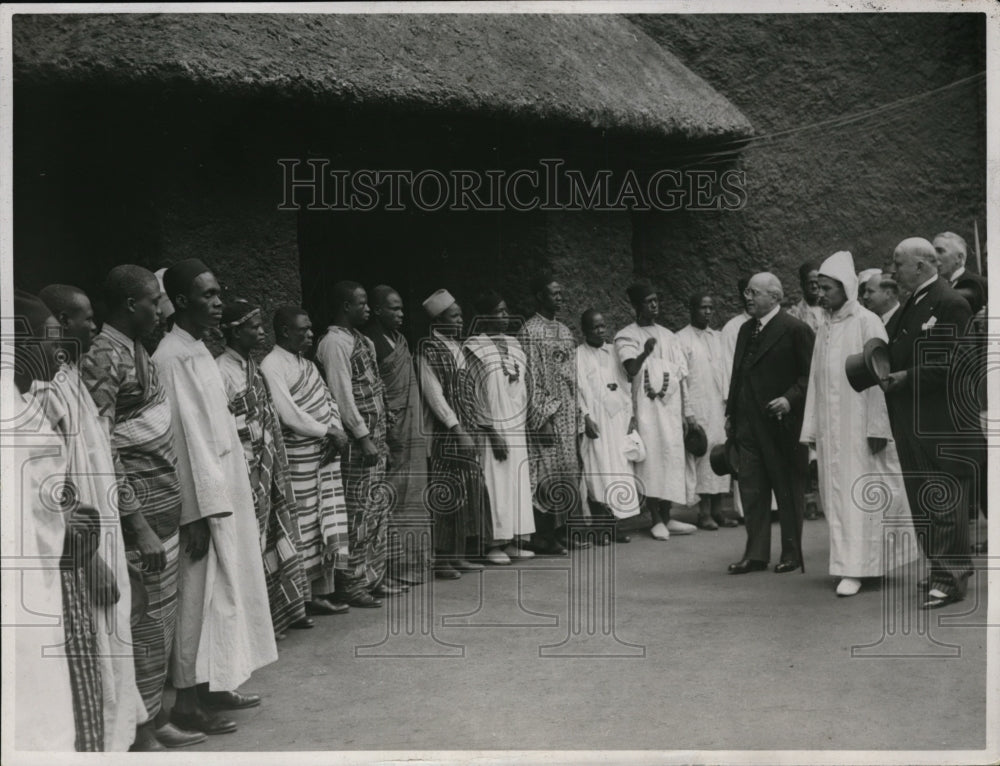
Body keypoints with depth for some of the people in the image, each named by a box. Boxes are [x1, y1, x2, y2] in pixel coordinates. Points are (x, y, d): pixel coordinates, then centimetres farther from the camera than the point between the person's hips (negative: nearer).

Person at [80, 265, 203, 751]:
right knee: (144, 622, 0)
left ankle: (156, 720, 28)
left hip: (162, 507, 9)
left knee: (161, 619, 16)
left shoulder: (136, 351, 12)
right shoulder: (102, 359, -15)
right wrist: (139, 526, -21)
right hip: (138, 514, -9)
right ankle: (140, 737, 11)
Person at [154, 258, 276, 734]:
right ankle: (188, 700, 7)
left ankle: (213, 686, 25)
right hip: (202, 501, -9)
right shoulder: (173, 357, -16)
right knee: (200, 597, -3)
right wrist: (198, 512, -22)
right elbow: (182, 437, -20)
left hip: (226, 494, 10)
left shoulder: (198, 351, 13)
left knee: (224, 592, 15)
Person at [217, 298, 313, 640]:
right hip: (246, 472, -9)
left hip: (268, 468, 9)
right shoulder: (222, 371, -16)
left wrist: (278, 465, 13)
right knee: (252, 543, -1)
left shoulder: (253, 367, 11)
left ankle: (285, 607, 27)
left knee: (278, 534, 15)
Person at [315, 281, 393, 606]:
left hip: (374, 437, 9)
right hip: (357, 440, -9)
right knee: (359, 513, -5)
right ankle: (351, 584, 3)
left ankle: (373, 578, 22)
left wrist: (379, 437, 13)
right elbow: (342, 395, -17)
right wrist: (363, 437, -18)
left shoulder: (361, 340, 16)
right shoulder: (335, 342, -12)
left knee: (379, 509, 13)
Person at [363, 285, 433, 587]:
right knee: (391, 502, -6)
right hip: (391, 434, -9)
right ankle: (390, 571, 0)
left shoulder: (399, 339, 16)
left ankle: (410, 565, 20)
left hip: (412, 434, 9)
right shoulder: (370, 343, -10)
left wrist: (420, 430, 16)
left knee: (412, 500, 12)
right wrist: (382, 437, -19)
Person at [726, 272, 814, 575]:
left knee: (788, 490, 6)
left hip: (782, 424, -6)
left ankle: (792, 553, 17)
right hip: (748, 424, 6)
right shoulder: (746, 329, 14)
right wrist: (730, 412, 13)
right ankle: (756, 554, 11)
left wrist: (790, 399, -21)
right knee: (751, 489, 5)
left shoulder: (796, 330, -8)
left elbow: (810, 375, -9)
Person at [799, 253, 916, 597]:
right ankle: (851, 562, 15)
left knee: (858, 494, -4)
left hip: (860, 426, -6)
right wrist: (811, 429, 10)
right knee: (836, 495, 7)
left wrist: (878, 427, -15)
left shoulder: (867, 323, -6)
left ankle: (854, 568, -2)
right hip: (830, 431, 6)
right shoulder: (824, 329, 12)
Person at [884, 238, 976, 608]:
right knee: (921, 502, 14)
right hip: (913, 422, 9)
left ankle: (949, 578, 3)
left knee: (945, 502, -3)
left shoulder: (950, 304, -12)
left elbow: (952, 364, -19)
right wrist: (887, 371, 2)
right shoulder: (911, 305, 16)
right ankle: (943, 570, 24)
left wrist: (907, 377, -17)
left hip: (941, 422, -9)